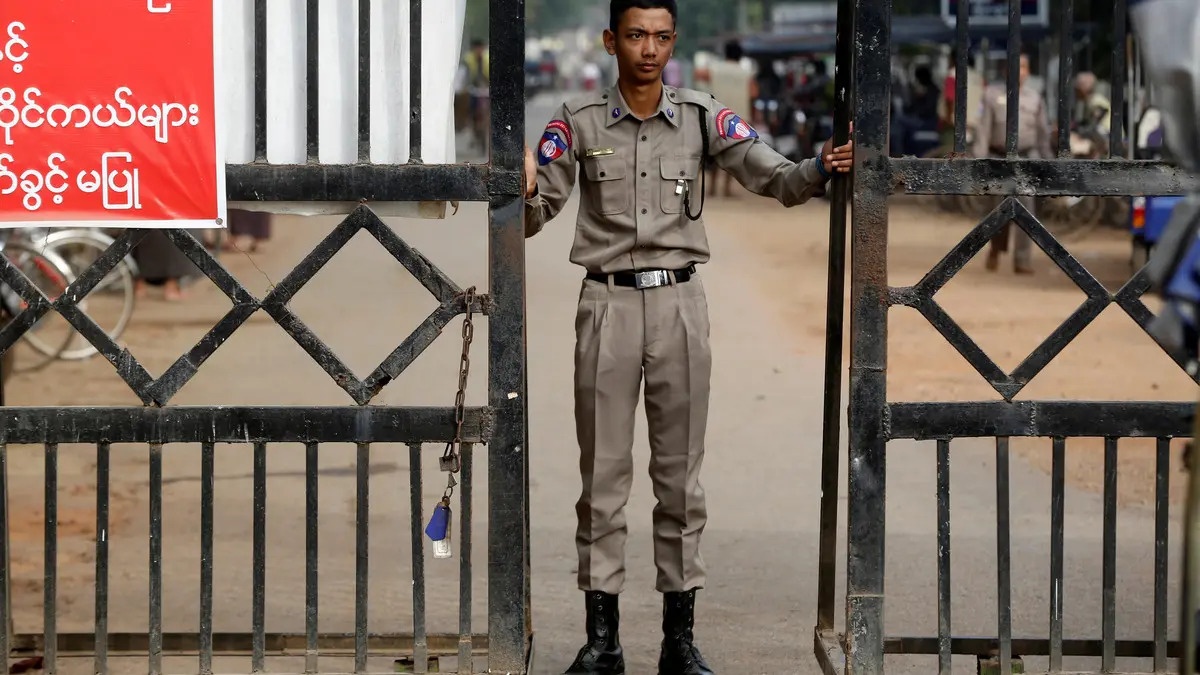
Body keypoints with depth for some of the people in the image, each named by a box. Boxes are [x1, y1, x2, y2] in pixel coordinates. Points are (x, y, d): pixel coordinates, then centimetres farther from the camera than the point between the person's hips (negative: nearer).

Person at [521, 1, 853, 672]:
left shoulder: (704, 115, 2)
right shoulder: (579, 121, 0)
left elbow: (773, 177, -7)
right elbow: (536, 217, -1)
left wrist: (820, 169, -28)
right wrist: (524, 192, -24)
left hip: (681, 302, 1)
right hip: (608, 302, -1)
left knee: (681, 475, 6)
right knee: (603, 476, 4)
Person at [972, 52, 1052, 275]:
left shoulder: (1034, 97, 9)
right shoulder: (993, 94, 1)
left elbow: (1043, 132, 16)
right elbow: (984, 129, -3)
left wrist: (1047, 160, 17)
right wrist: (980, 160, -10)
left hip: (1026, 158, 1)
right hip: (999, 158, -1)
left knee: (1025, 206, -10)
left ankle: (1022, 259, -8)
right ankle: (996, 249, 30)